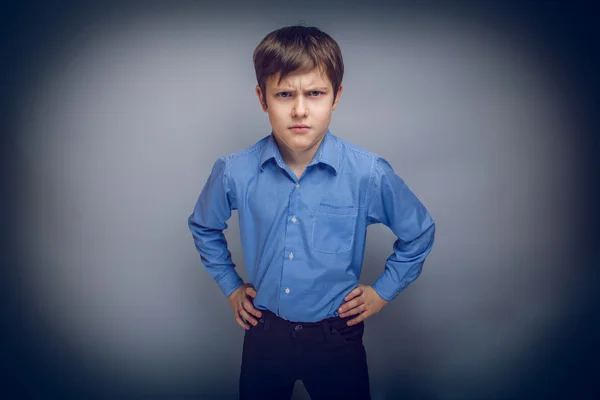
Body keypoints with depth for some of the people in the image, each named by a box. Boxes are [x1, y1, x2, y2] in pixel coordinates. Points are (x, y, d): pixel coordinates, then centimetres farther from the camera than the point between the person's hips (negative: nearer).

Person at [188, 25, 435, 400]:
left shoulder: (370, 173, -18)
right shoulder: (235, 172, -14)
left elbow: (419, 233, 1)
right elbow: (203, 227, 9)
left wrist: (383, 291, 1)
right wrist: (230, 286, 8)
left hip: (337, 337, -1)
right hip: (264, 333, 2)